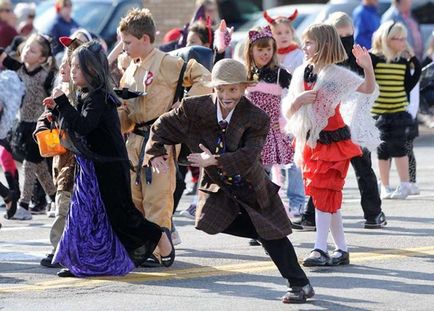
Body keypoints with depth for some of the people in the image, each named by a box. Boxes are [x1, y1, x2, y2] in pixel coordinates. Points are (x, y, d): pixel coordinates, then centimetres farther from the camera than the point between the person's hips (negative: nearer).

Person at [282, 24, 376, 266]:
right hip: (310, 142, 6)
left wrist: (368, 68, -36)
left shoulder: (336, 74, -10)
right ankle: (342, 249, 16)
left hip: (333, 141, -6)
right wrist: (298, 100, -14)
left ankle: (321, 250, -9)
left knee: (324, 194, -9)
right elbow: (288, 112, 6)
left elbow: (368, 89, -18)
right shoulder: (301, 74, 5)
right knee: (329, 199, 10)